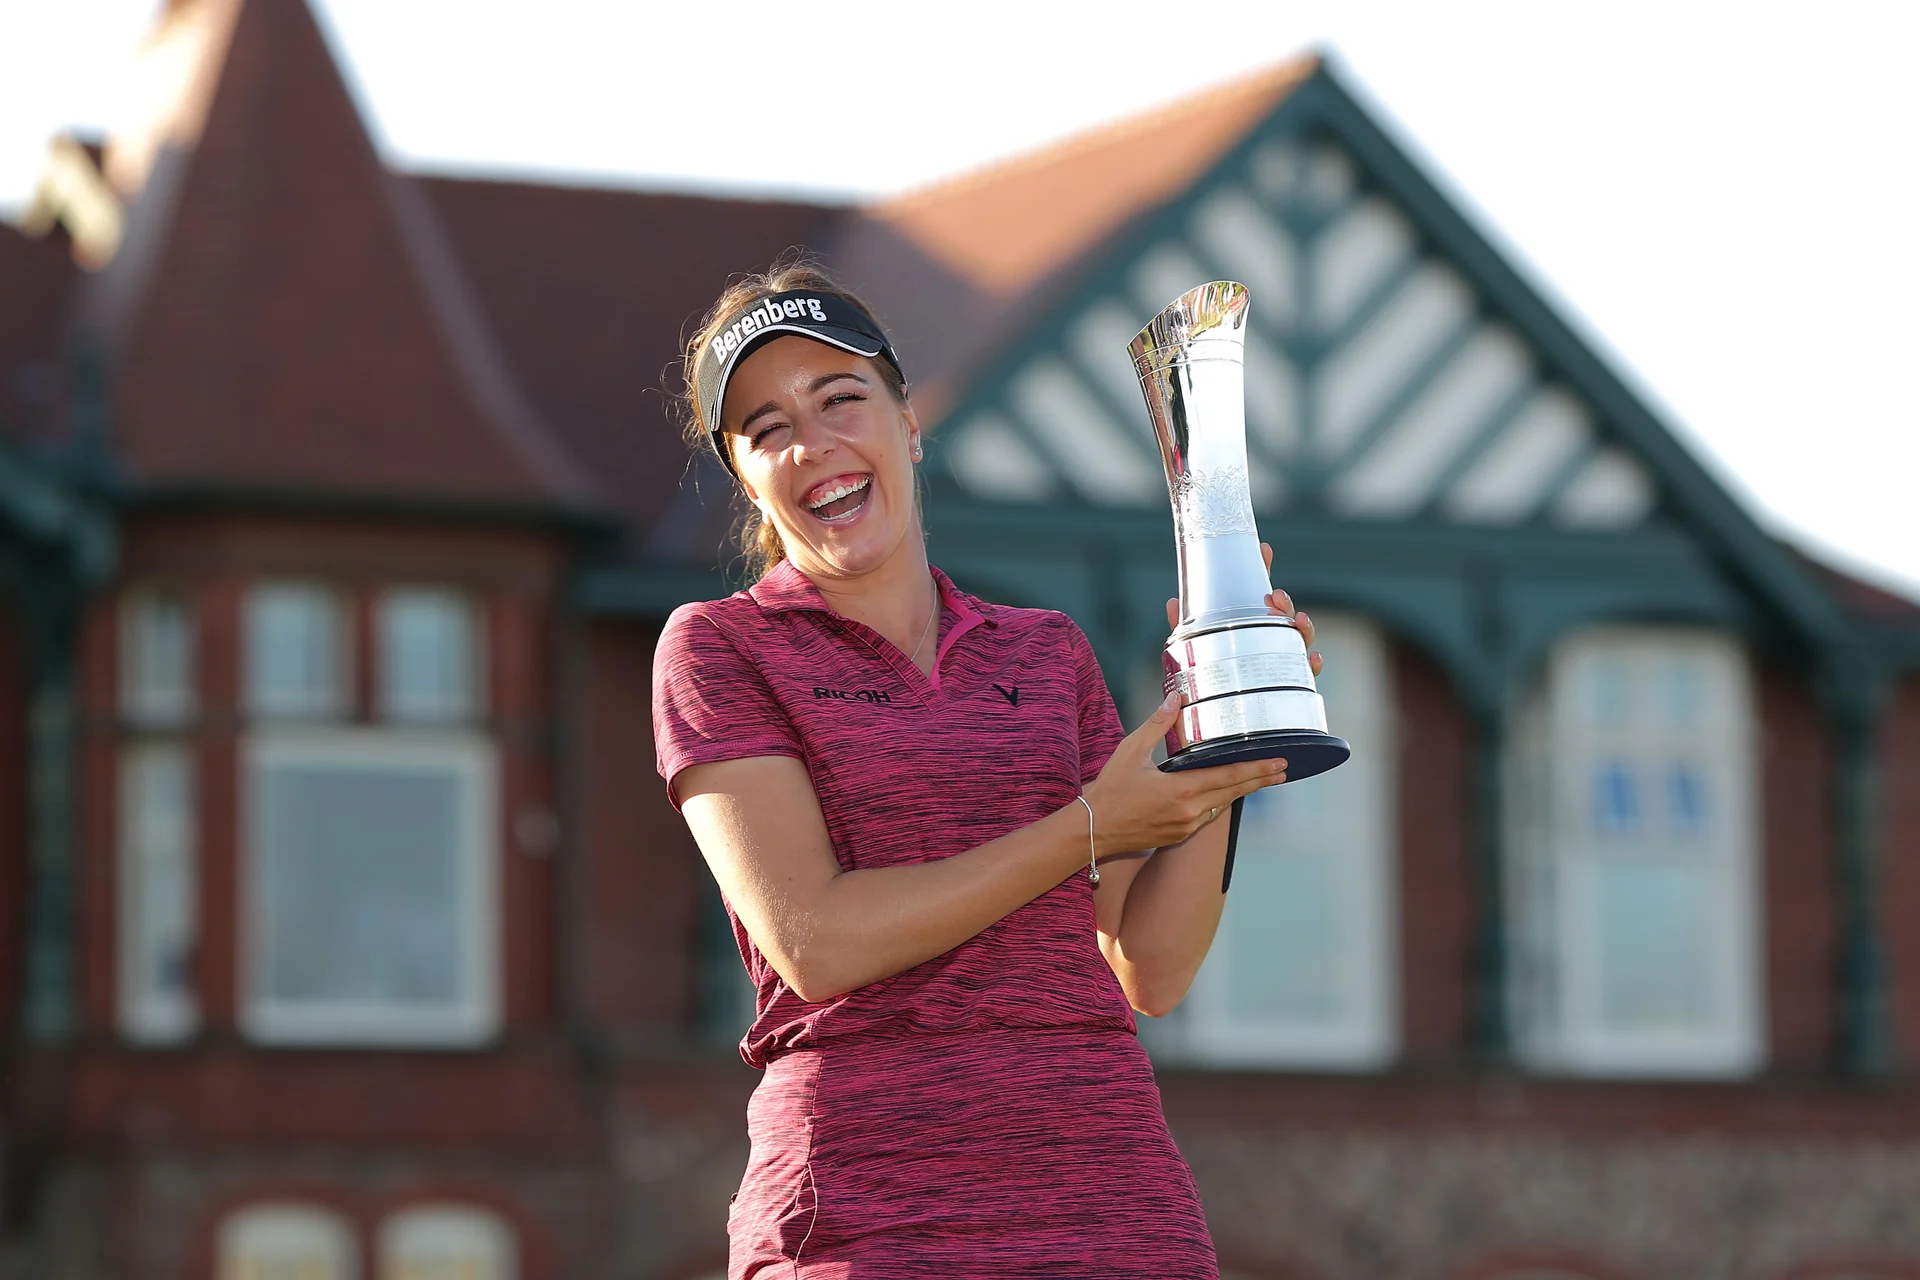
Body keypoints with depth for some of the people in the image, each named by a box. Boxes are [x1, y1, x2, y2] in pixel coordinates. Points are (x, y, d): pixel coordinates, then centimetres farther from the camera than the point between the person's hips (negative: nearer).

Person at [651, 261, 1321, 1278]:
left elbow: (1151, 973, 10)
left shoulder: (1049, 654, 16)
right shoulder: (717, 650, 4)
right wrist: (1087, 828, -6)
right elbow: (814, 943, -9)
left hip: (1107, 1190, 4)